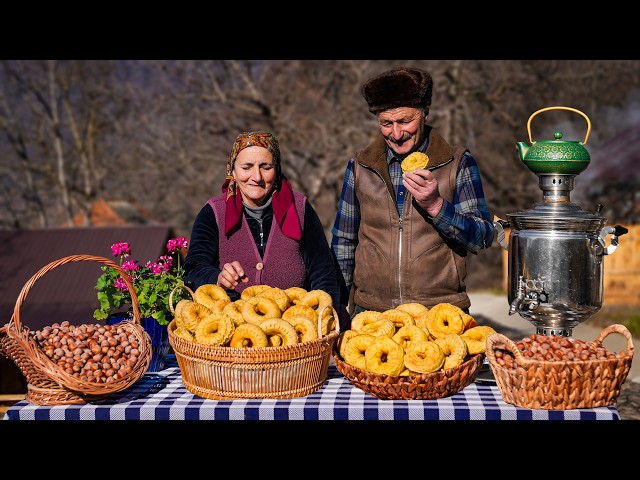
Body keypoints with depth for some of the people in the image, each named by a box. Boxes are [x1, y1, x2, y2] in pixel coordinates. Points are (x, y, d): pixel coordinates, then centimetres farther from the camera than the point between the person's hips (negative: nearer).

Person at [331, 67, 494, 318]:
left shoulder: (458, 163, 1)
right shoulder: (359, 166, 7)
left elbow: (483, 238, -4)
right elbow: (343, 242, 13)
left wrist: (435, 205, -19)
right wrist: (338, 306, 9)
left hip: (441, 314, -1)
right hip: (371, 313, 2)